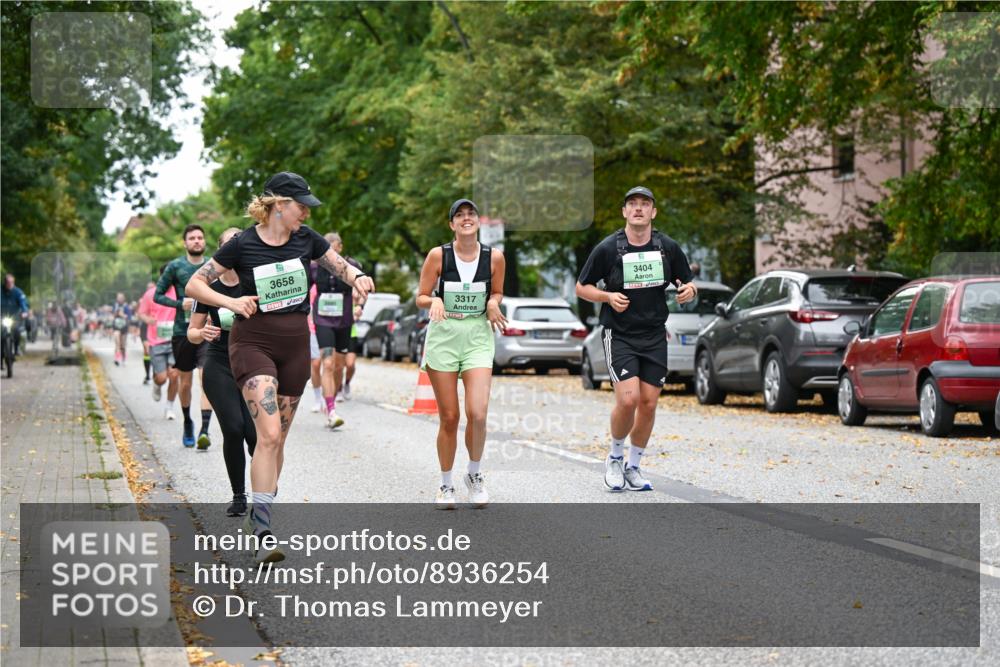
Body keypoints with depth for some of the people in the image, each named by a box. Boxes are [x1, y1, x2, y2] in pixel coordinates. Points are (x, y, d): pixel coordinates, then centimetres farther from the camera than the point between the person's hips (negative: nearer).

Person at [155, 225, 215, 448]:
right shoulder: (175, 267, 1)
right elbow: (157, 295, 4)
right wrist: (180, 304, -12)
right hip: (183, 331, 0)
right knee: (185, 383, 11)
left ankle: (205, 430, -20)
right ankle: (188, 423, 34)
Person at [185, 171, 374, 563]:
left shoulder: (306, 239, 1)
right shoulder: (243, 245, -10)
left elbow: (341, 266, 13)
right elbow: (194, 284, -4)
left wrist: (358, 277, -10)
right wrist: (230, 302, -21)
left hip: (295, 345, 5)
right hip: (253, 342, -5)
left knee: (277, 437, 11)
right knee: (269, 434, -19)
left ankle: (258, 514, 28)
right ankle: (262, 534, -19)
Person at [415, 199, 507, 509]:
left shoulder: (494, 257, -1)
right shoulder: (438, 255, -5)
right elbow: (421, 298, 2)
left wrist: (492, 303, -8)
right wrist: (434, 301, -19)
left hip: (477, 336, 1)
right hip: (442, 336, -1)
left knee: (477, 414, -13)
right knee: (449, 418, 2)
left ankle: (474, 475, 13)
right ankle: (446, 485, 19)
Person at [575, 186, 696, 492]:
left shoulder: (669, 247, 1)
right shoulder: (607, 248, -7)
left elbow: (688, 283, 13)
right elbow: (582, 287, 2)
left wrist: (689, 290, -11)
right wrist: (609, 297, -16)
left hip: (654, 337, 3)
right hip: (619, 335, -3)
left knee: (648, 404, 2)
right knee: (628, 399, -17)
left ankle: (634, 467, 20)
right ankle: (615, 457, 8)